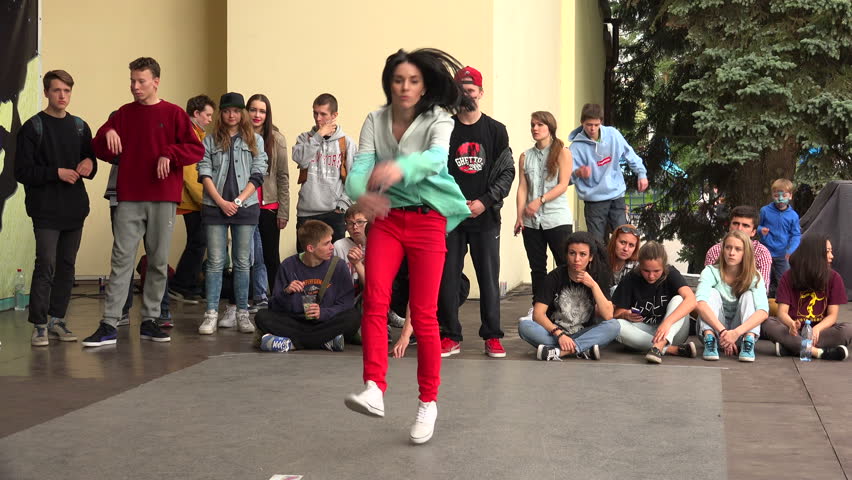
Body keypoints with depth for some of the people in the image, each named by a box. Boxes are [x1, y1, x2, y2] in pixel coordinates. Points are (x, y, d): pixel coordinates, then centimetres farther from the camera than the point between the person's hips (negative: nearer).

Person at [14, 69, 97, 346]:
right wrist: (56, 172, -19)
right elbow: (22, 171, -7)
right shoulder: (33, 127, -2)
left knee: (67, 266, 8)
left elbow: (91, 165, 19)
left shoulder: (80, 127, 13)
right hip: (46, 210, -5)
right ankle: (39, 325, -3)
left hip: (75, 209, 5)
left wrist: (88, 164, -5)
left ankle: (57, 319, 16)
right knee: (46, 266, -9)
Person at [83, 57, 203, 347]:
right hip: (129, 199, 1)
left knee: (159, 262, 5)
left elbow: (197, 149, -2)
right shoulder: (123, 114, 11)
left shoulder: (174, 114, 3)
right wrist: (107, 134, -9)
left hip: (163, 199, -1)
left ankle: (150, 321, 15)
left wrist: (169, 154, -17)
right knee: (121, 260, -4)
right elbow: (101, 152, 11)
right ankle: (109, 325, -6)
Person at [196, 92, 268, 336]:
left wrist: (238, 200, -9)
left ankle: (242, 313, 8)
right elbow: (204, 173, 1)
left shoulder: (255, 140, 9)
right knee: (215, 261, -2)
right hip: (215, 207, 0)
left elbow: (257, 174, 1)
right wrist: (221, 202, -10)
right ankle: (211, 313, -1)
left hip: (245, 207, 0)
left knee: (242, 262, 4)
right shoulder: (210, 141, 8)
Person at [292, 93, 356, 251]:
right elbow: (300, 158, -12)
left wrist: (343, 204, -5)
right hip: (306, 213, 1)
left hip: (335, 214, -1)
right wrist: (319, 135, -8)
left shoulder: (346, 142, 5)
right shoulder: (305, 138, 9)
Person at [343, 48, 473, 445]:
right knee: (375, 298, -18)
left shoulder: (439, 121, -10)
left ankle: (428, 402, 11)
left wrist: (401, 167, -53)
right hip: (387, 218, 2)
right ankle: (374, 391, -24)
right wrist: (361, 193, -37)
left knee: (424, 313, -2)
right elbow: (360, 167, -12)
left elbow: (437, 157, -31)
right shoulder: (375, 122, -1)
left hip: (428, 221, -2)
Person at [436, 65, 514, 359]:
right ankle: (451, 337, 10)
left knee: (489, 278, 2)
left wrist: (485, 201, -8)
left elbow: (506, 172, 4)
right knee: (447, 279, 1)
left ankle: (492, 337, 10)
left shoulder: (496, 130, 6)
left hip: (485, 217, 0)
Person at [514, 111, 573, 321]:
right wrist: (520, 216, -4)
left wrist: (540, 200, -18)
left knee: (565, 265, -2)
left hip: (557, 219, -4)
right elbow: (522, 188, 7)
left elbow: (562, 185, -8)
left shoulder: (562, 153, 1)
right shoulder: (526, 157, 11)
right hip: (531, 221, 4)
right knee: (537, 267, 9)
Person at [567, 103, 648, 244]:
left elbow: (630, 155, 10)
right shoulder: (577, 145, -11)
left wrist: (641, 174, 7)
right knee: (597, 242, 0)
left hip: (616, 196, 3)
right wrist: (578, 173, -39)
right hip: (594, 200, -2)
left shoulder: (613, 134, -3)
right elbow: (570, 173, -17)